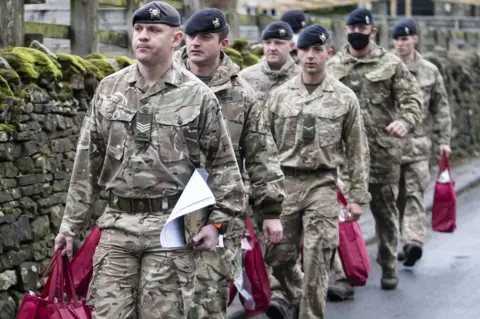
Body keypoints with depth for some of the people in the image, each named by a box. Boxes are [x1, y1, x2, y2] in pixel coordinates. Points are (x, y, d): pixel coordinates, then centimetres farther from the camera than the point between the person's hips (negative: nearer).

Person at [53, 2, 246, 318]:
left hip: (172, 226, -3)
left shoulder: (198, 96, -1)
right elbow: (88, 162, 11)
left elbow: (223, 164, 3)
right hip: (117, 223, 3)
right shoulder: (109, 89, 8)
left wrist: (218, 221, -5)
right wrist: (71, 223, 9)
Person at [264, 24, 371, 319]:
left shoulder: (345, 98, 2)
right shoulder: (280, 96, 6)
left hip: (322, 184, -2)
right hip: (283, 182, 2)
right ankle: (289, 294, 35)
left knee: (317, 259, -5)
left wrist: (358, 196, 0)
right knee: (279, 254, 6)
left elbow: (358, 151, 4)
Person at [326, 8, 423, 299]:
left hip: (383, 151, -1)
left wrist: (405, 120, -23)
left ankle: (389, 267, 30)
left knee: (386, 211, 12)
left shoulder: (391, 64, 2)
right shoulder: (332, 67, 9)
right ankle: (343, 277, -8)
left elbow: (412, 97, -4)